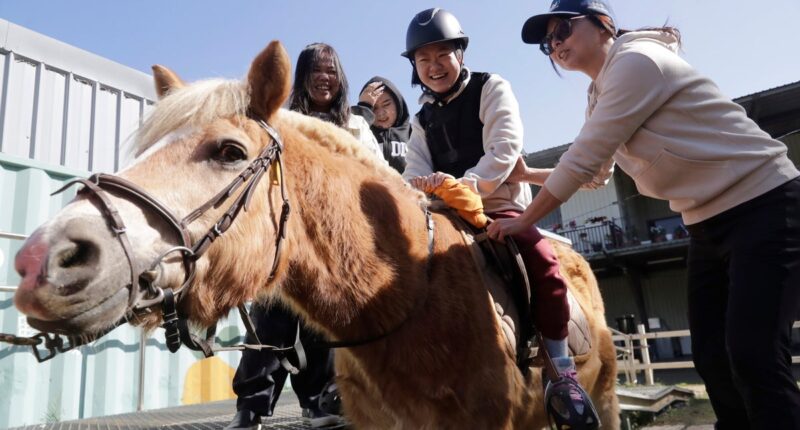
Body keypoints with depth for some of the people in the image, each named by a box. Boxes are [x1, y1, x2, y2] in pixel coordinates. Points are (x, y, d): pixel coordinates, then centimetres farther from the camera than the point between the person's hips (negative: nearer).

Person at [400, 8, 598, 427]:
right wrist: (425, 184, -22)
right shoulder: (422, 119, 15)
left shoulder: (492, 88, 2)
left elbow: (505, 147, -13)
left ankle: (563, 370, -12)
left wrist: (468, 184, -29)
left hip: (501, 203, -5)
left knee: (542, 261, -27)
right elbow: (414, 171, 3)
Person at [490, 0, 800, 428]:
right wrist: (527, 174, 16)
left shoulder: (638, 60, -16)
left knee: (753, 357, -13)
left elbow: (582, 159, -20)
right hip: (708, 224, 9)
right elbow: (594, 173, 24)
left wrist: (521, 222, -12)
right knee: (712, 359, 7)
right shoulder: (602, 93, 12)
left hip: (765, 206, -9)